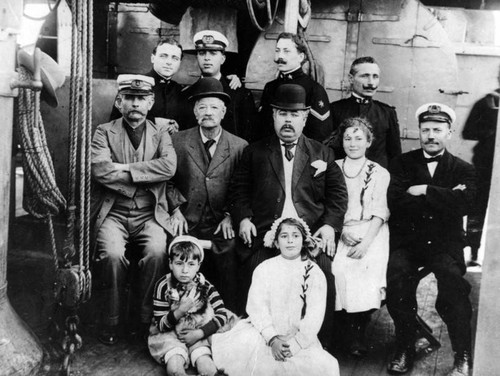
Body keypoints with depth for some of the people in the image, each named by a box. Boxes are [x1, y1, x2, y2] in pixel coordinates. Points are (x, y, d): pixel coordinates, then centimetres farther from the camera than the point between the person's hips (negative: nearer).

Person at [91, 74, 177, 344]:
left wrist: (125, 169, -12)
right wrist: (145, 176, -9)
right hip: (113, 213, -1)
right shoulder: (104, 132, 8)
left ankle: (149, 319, -8)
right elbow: (99, 169, -11)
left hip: (150, 214, 1)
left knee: (156, 251, -27)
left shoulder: (161, 134, 12)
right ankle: (110, 322, -7)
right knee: (113, 253, -28)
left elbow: (169, 166, -9)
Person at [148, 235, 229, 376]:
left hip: (198, 335, 1)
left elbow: (222, 315, -11)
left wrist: (199, 333, -22)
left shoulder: (204, 286, -7)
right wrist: (180, 310, -29)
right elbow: (161, 325, -12)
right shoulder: (163, 286, -13)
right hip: (169, 336, -1)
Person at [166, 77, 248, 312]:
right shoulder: (178, 141, 9)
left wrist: (230, 216, -3)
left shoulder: (240, 147, 7)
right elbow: (167, 180, 12)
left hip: (222, 228, 0)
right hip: (188, 225, 0)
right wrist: (176, 209, -1)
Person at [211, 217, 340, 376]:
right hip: (266, 332, -1)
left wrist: (294, 342, -17)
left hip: (300, 338, 1)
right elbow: (257, 306, -7)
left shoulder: (315, 273, 2)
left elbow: (314, 315, -4)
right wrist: (272, 339, -20)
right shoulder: (264, 269, 3)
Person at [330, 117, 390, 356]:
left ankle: (360, 329, -6)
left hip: (371, 233, -1)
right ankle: (349, 333, -6)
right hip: (339, 232, 1)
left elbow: (380, 213, 0)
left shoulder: (380, 173, 10)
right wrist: (341, 231, -11)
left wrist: (365, 242, -15)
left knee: (368, 270, -27)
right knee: (338, 270, -25)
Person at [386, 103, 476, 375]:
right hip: (406, 240, 0)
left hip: (445, 242, 0)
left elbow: (464, 204, -11)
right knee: (397, 272, -30)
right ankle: (404, 350, -12)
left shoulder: (463, 170, 10)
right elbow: (395, 202, -9)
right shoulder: (402, 163, 10)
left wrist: (425, 191, -10)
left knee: (451, 275, -30)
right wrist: (443, 198, -9)